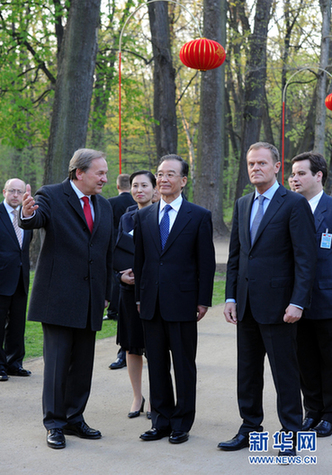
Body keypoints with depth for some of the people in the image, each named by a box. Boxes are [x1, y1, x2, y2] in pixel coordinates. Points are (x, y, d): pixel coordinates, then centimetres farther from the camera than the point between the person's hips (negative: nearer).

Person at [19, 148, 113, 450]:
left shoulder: (104, 206, 14)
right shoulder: (52, 196, -4)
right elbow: (35, 220, -25)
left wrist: (106, 294, 16)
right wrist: (28, 213, -50)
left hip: (90, 301, 6)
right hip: (58, 297, -6)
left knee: (83, 364, 11)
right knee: (57, 362, -1)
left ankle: (74, 419, 23)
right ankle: (55, 425, 10)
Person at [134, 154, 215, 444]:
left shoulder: (199, 216, -1)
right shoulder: (144, 216, 10)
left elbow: (207, 262, -2)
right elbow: (139, 259, 13)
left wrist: (203, 301, -6)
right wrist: (139, 296, 9)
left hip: (182, 302, -4)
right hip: (152, 303, 4)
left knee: (184, 366, 4)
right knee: (156, 365, 9)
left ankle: (182, 424, 14)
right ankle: (162, 420, 20)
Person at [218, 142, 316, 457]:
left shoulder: (295, 204, -7)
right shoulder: (242, 205, 13)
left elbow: (305, 259, -11)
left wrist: (297, 302, -18)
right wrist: (231, 297, 8)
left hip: (277, 305, -6)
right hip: (246, 305, 6)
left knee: (284, 372, 1)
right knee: (247, 370, 13)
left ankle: (291, 435, 13)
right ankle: (250, 428, 25)